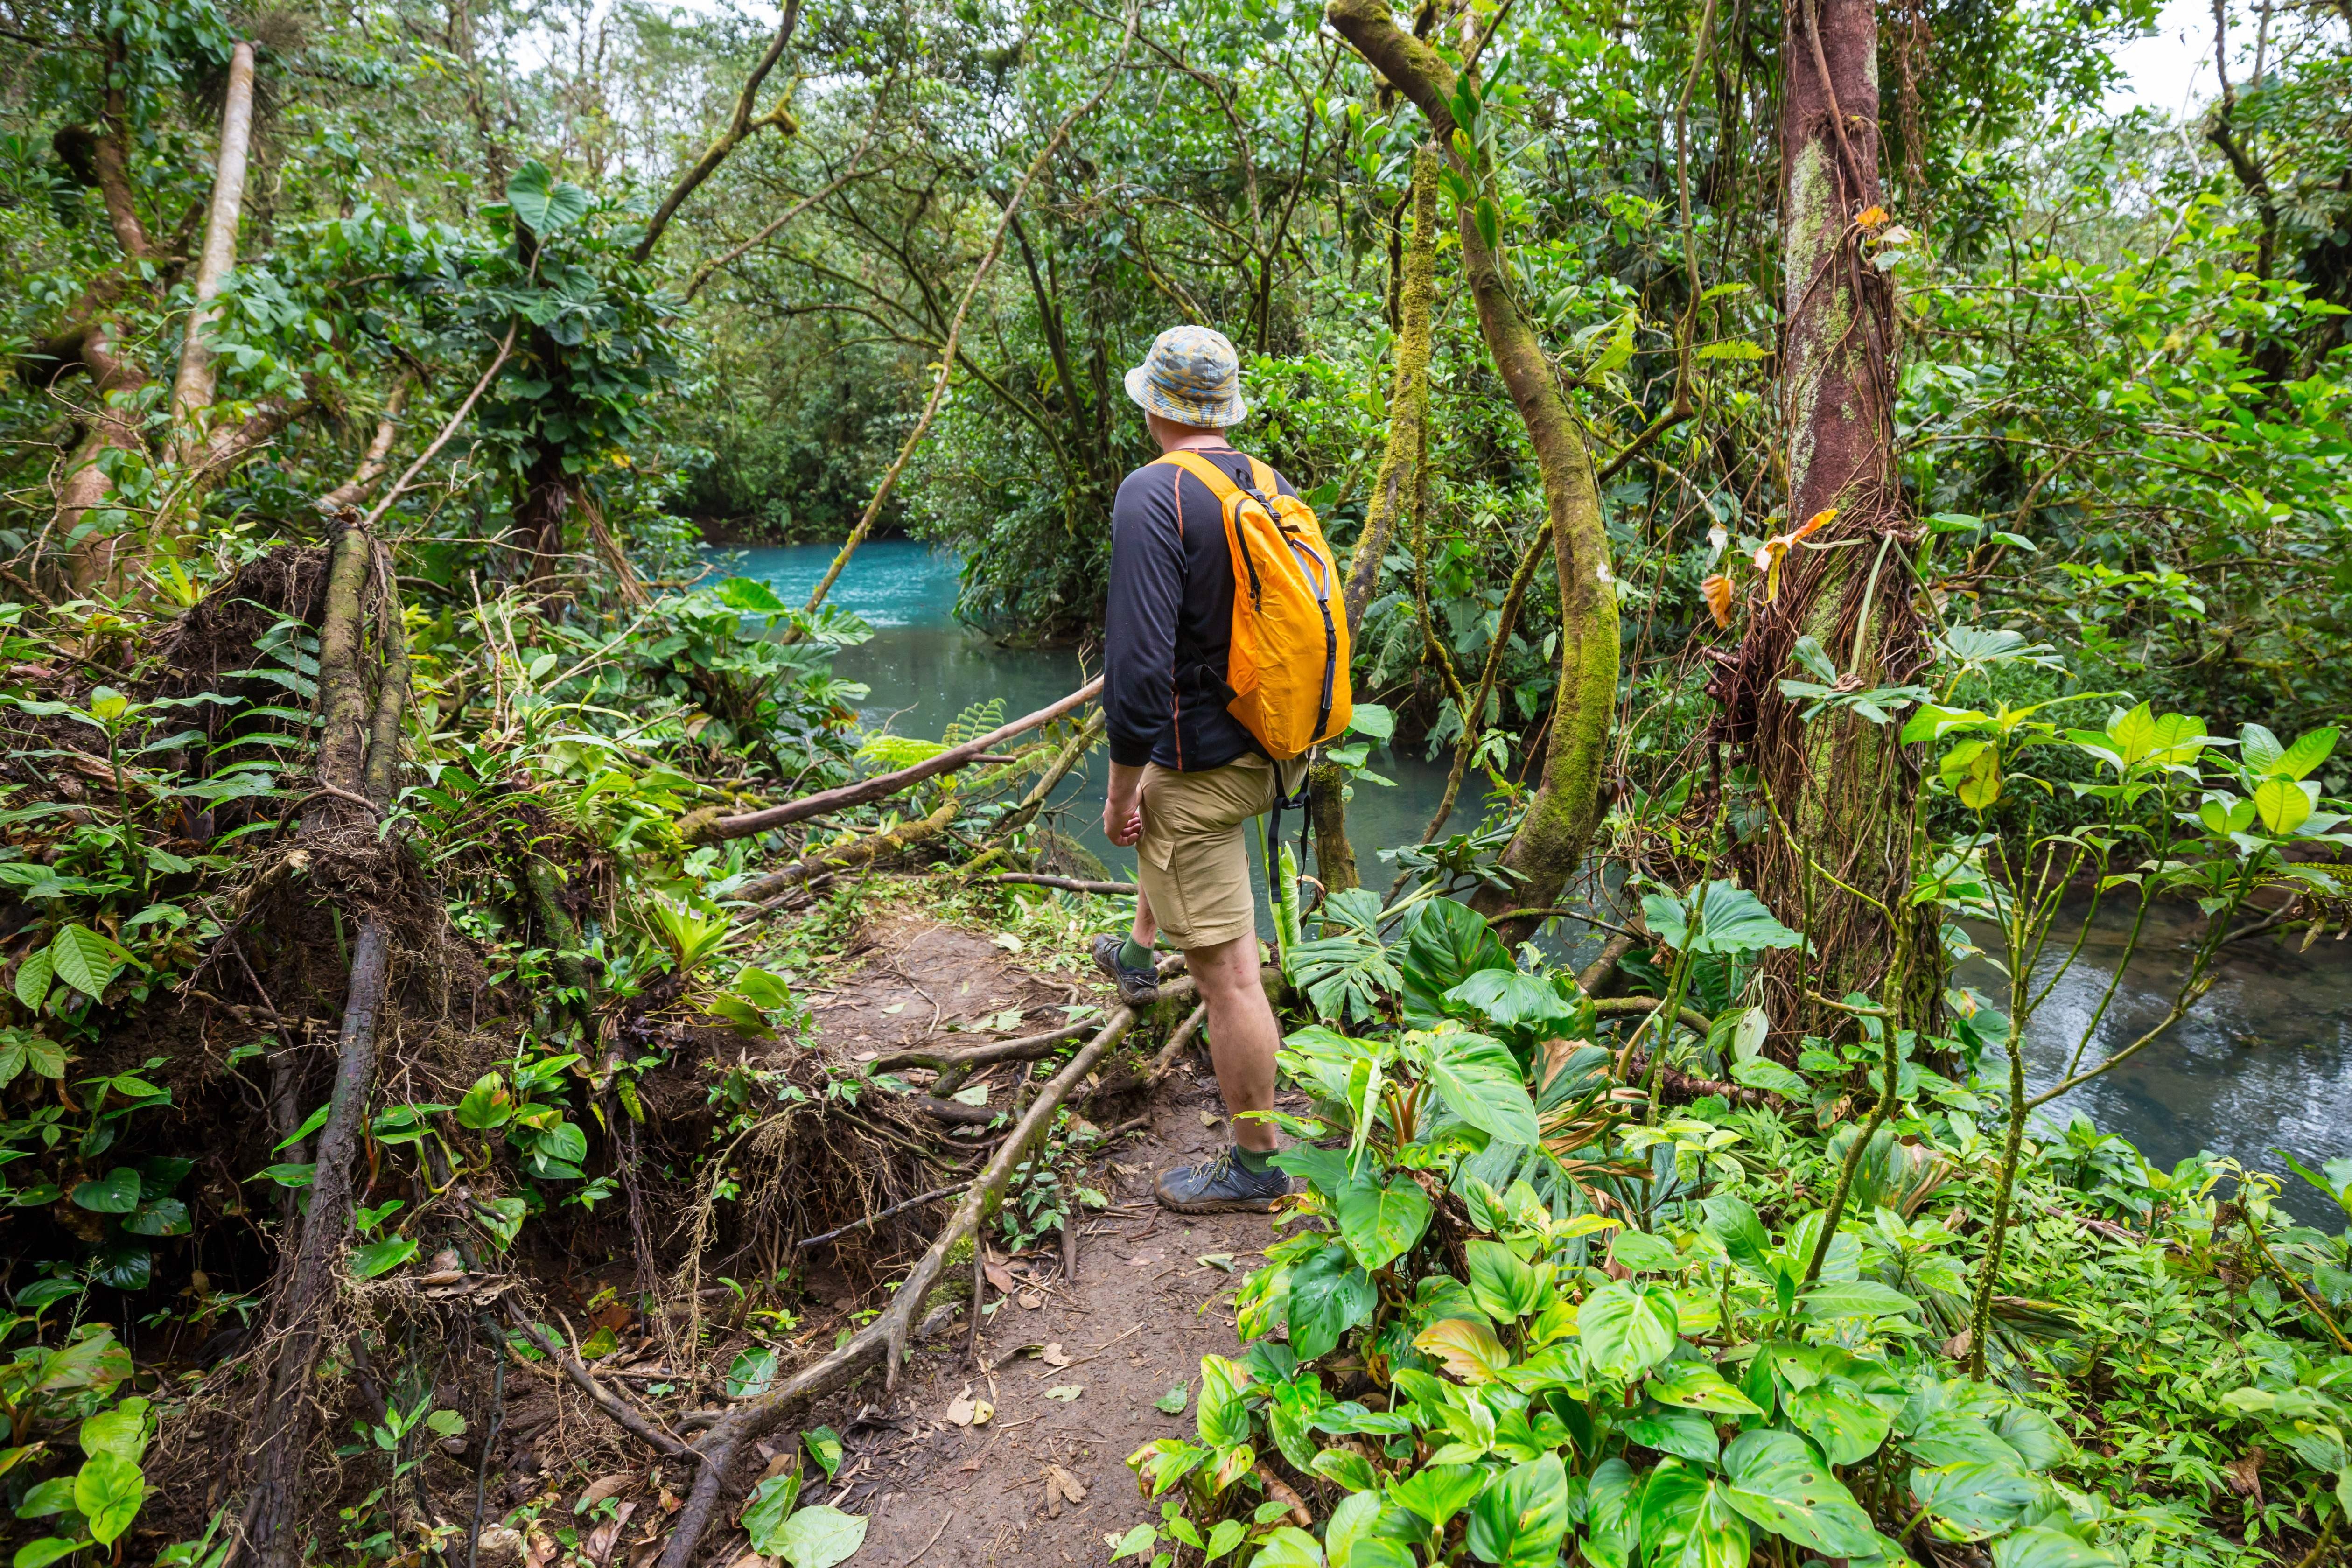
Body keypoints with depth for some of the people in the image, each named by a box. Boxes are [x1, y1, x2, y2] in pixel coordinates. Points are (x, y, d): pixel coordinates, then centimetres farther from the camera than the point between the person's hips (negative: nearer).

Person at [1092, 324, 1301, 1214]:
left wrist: (1123, 785, -14)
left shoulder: (1154, 495, -19)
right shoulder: (1275, 488, 5)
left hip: (1207, 762, -9)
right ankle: (1138, 958, 57)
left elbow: (1140, 661, -26)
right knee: (1165, 817, 38)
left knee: (1228, 974, 0)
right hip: (1276, 746, 9)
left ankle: (1258, 1165, 13)